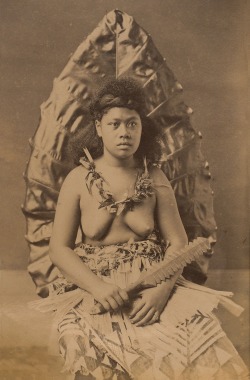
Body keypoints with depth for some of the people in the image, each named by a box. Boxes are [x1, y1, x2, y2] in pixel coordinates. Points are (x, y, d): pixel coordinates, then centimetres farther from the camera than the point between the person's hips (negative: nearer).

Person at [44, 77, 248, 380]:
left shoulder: (155, 179, 6)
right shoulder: (79, 179, 2)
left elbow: (178, 243, 2)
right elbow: (59, 248, -1)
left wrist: (162, 289, -16)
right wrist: (98, 287, -17)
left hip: (152, 284, 2)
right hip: (92, 284, -1)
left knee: (199, 332, -24)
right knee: (92, 352, -30)